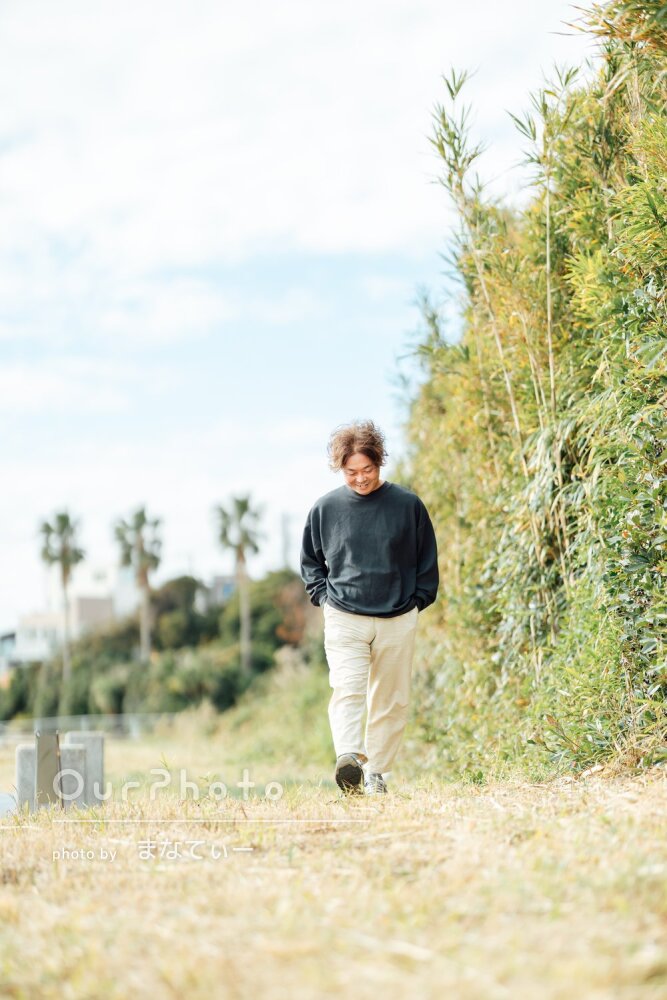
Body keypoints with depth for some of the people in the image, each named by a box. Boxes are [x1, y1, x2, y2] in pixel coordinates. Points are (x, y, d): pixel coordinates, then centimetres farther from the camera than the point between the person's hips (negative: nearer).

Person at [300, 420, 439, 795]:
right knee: (347, 690, -18)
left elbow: (428, 561, 10)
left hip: (398, 621, 1)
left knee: (391, 701, 4)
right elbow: (310, 561, 17)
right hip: (344, 620, -1)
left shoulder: (408, 504, 0)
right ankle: (349, 759, -31)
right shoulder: (325, 508, 2)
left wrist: (416, 602, 4)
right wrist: (325, 597, 5)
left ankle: (377, 773, 13)